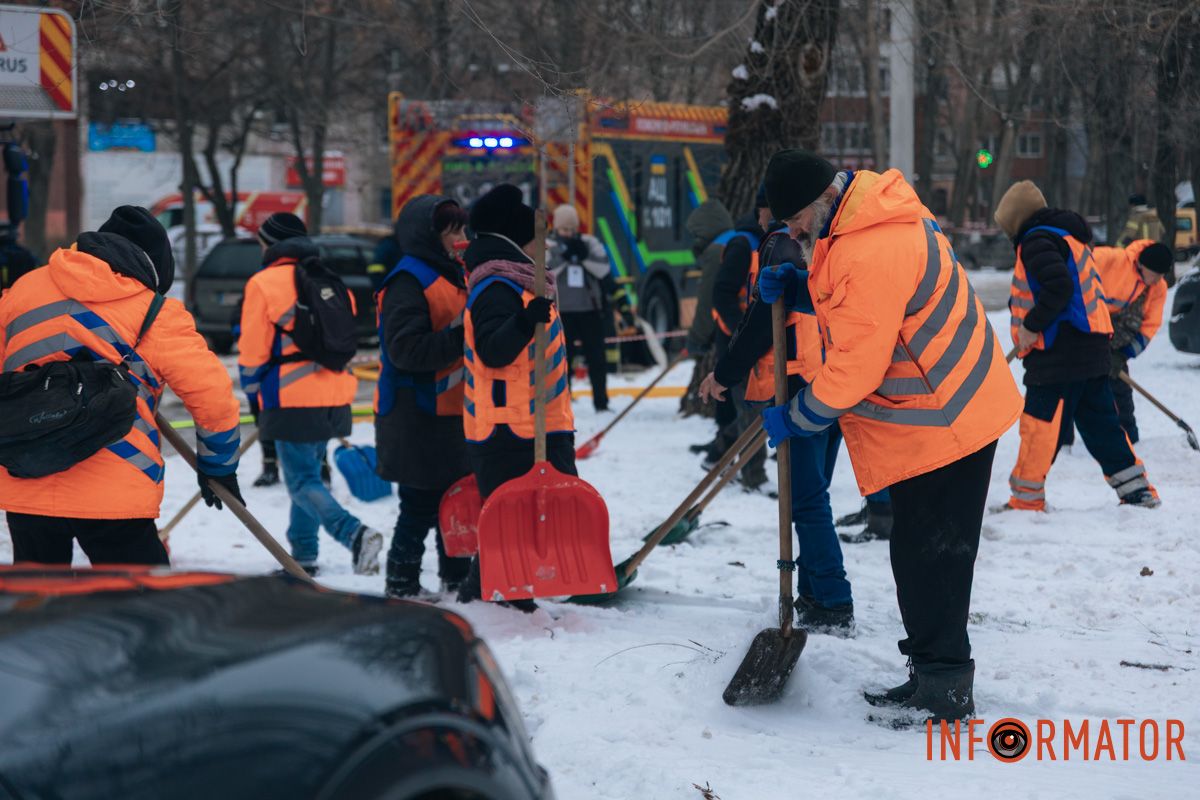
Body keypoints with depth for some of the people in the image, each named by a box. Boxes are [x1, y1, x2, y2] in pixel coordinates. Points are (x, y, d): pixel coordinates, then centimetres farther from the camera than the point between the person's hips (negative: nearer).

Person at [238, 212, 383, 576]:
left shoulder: (264, 283, -7)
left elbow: (253, 349, -6)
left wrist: (253, 391, 10)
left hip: (292, 401, -7)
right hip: (334, 397, 7)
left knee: (302, 481, -6)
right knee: (308, 473, 18)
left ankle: (354, 534, -26)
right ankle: (303, 555, 20)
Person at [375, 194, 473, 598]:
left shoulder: (455, 275, 16)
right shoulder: (408, 281, -14)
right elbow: (406, 348, -25)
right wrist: (460, 337, -29)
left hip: (454, 412, 9)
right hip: (417, 417, -9)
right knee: (421, 507, -4)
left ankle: (458, 581, 27)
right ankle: (402, 586, 6)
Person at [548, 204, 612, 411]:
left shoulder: (589, 243, 6)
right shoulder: (548, 246, 1)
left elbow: (603, 269, -5)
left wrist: (583, 256, -17)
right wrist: (564, 256, -20)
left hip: (590, 309, 2)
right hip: (561, 311, -2)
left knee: (597, 357, 5)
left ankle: (601, 402, 13)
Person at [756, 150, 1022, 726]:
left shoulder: (872, 253, -27)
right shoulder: (859, 220, 7)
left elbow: (855, 366, -24)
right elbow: (856, 303, 21)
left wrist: (797, 418, -9)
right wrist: (800, 288, 1)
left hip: (940, 421, -11)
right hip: (945, 409, 11)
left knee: (928, 555, -5)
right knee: (919, 551, 16)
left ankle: (944, 691, 2)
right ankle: (931, 674, 25)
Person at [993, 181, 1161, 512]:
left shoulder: (1036, 240, -10)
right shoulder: (1070, 237, 21)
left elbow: (1058, 286, -24)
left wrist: (1031, 326, -16)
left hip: (1059, 353, -10)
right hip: (1092, 350, 10)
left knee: (1039, 423, -4)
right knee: (1099, 422, 14)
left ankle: (1026, 498, 0)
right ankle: (1137, 488, 15)